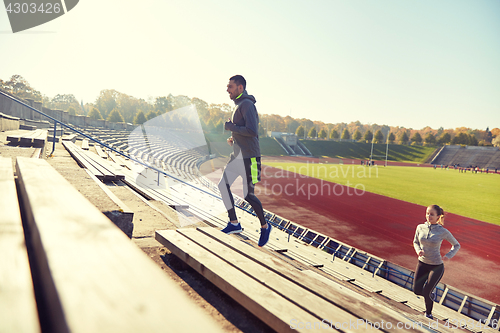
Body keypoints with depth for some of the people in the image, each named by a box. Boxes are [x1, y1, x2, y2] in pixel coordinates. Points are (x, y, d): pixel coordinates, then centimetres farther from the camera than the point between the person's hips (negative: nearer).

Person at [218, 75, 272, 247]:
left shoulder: (247, 105, -14)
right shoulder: (239, 106, 17)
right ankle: (234, 223, 9)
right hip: (237, 155, 9)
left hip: (249, 157, -9)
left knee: (249, 195, -1)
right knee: (223, 185, 0)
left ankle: (265, 226, 19)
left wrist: (230, 126, -16)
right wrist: (234, 139, 13)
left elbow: (252, 131, -27)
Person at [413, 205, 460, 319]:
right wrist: (418, 250, -12)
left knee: (426, 292, 0)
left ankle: (428, 313, 30)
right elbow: (415, 242, 10)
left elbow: (456, 245, 1)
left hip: (436, 267, -3)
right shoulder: (420, 227, -6)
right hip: (422, 263, 4)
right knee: (417, 290, 6)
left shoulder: (443, 232, -14)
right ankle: (432, 295, 41)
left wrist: (448, 256, -15)